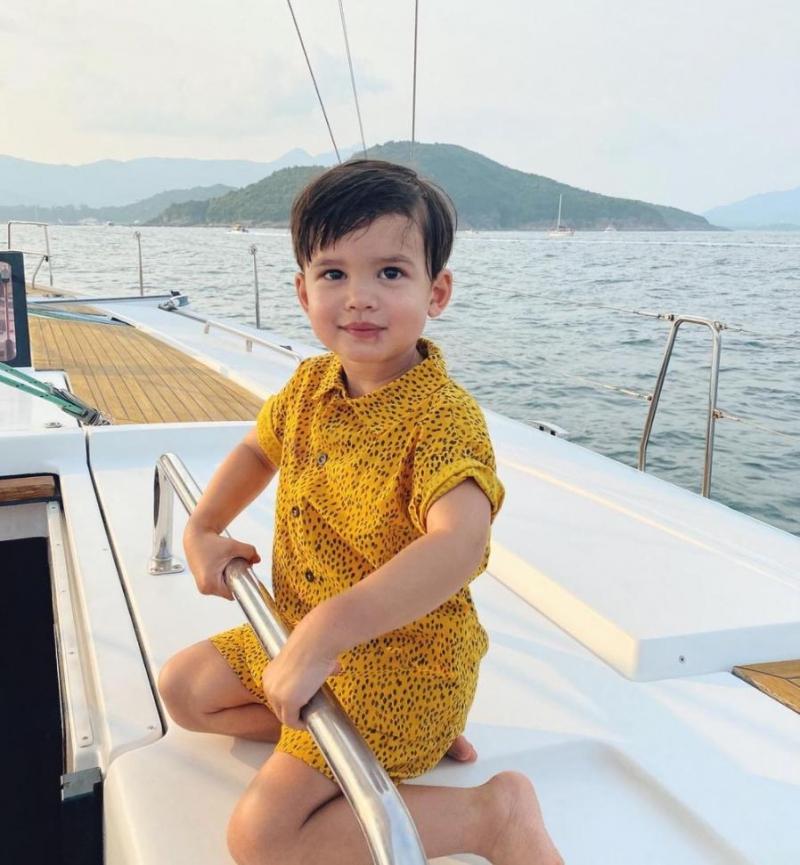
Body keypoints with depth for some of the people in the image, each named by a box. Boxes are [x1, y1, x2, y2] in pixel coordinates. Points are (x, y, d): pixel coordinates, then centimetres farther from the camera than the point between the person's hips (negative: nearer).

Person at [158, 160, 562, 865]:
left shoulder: (443, 416, -26)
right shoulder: (311, 386, -1)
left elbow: (459, 545, -43)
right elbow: (257, 450, 20)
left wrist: (327, 634, -47)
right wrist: (202, 531, 6)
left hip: (401, 658, -9)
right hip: (304, 633, 9)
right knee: (183, 689, 21)